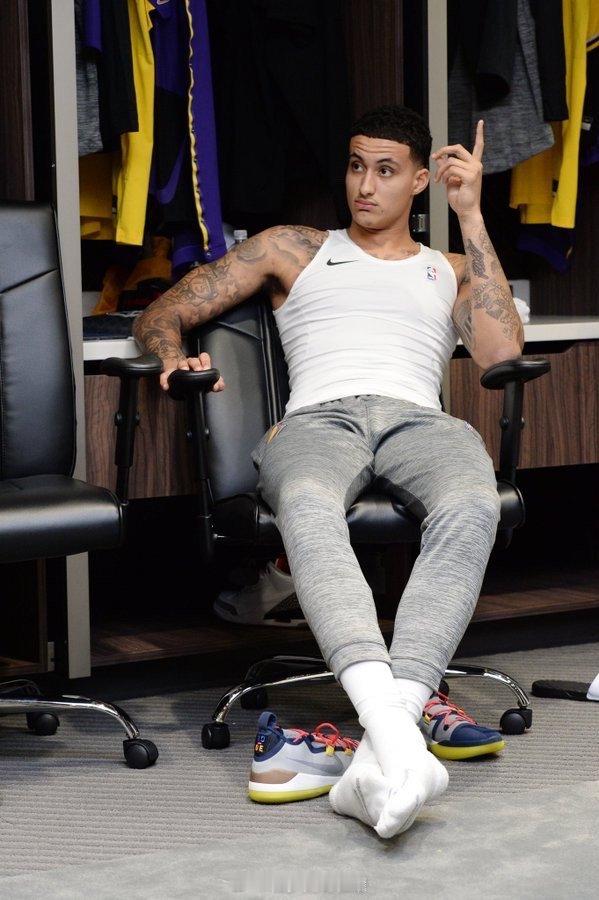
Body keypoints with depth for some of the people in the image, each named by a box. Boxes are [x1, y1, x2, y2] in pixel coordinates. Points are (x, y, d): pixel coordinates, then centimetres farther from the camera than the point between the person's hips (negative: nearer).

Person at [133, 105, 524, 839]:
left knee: (471, 509, -39)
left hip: (419, 419, 1)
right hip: (318, 418, 0)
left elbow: (502, 353, 8)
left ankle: (377, 758, -52)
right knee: (307, 506, -42)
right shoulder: (292, 249, 31)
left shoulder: (450, 271, 31)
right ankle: (397, 738, -58)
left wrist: (471, 217, 11)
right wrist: (175, 356, 1)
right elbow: (159, 316, 28)